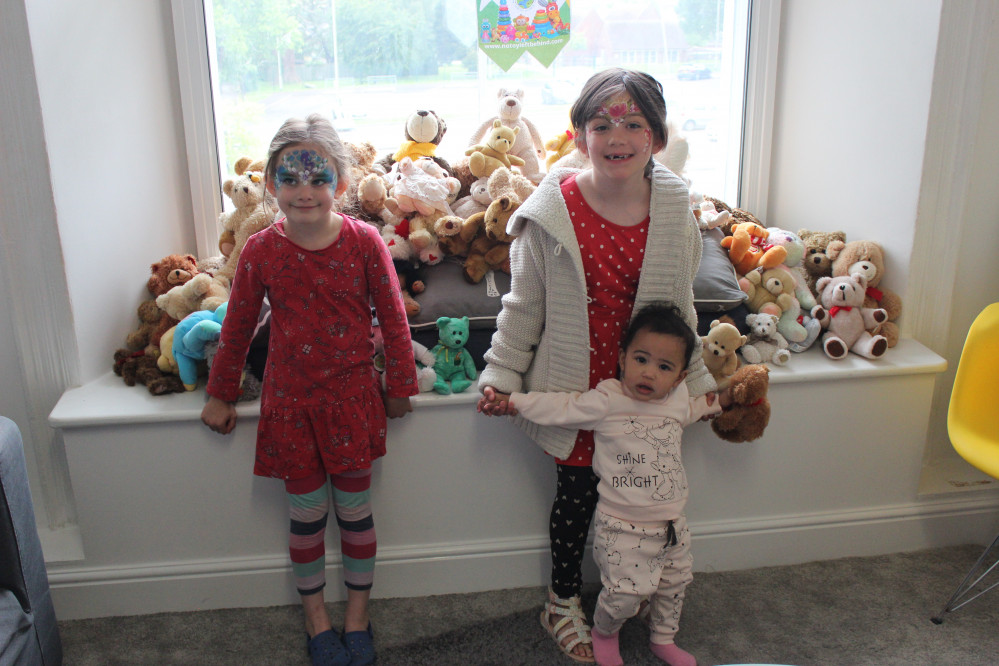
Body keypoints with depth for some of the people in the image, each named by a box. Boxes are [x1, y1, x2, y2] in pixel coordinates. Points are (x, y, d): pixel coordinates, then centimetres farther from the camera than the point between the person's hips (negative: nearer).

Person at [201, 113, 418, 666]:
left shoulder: (364, 241, -10)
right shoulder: (260, 252, -7)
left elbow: (393, 318, -1)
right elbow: (237, 328, 4)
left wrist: (399, 385, 3)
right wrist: (220, 395, 11)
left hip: (353, 398, 0)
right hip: (291, 403, 1)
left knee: (355, 509, 10)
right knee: (307, 513, 11)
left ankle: (357, 613, 31)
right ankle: (315, 614, 32)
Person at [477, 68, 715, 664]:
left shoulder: (676, 211, -4)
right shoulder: (551, 212, -13)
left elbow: (681, 307, 7)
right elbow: (524, 306, -3)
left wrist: (696, 379, 13)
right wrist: (502, 375, -2)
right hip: (575, 385, -2)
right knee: (578, 491, 10)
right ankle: (565, 600, 35)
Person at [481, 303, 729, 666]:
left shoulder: (677, 400, 2)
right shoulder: (605, 402, -16)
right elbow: (559, 407, -8)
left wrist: (718, 401, 21)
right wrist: (513, 401, -8)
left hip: (671, 524, 6)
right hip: (623, 527, -6)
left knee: (673, 584, 19)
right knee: (625, 592, -6)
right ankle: (604, 632, 28)